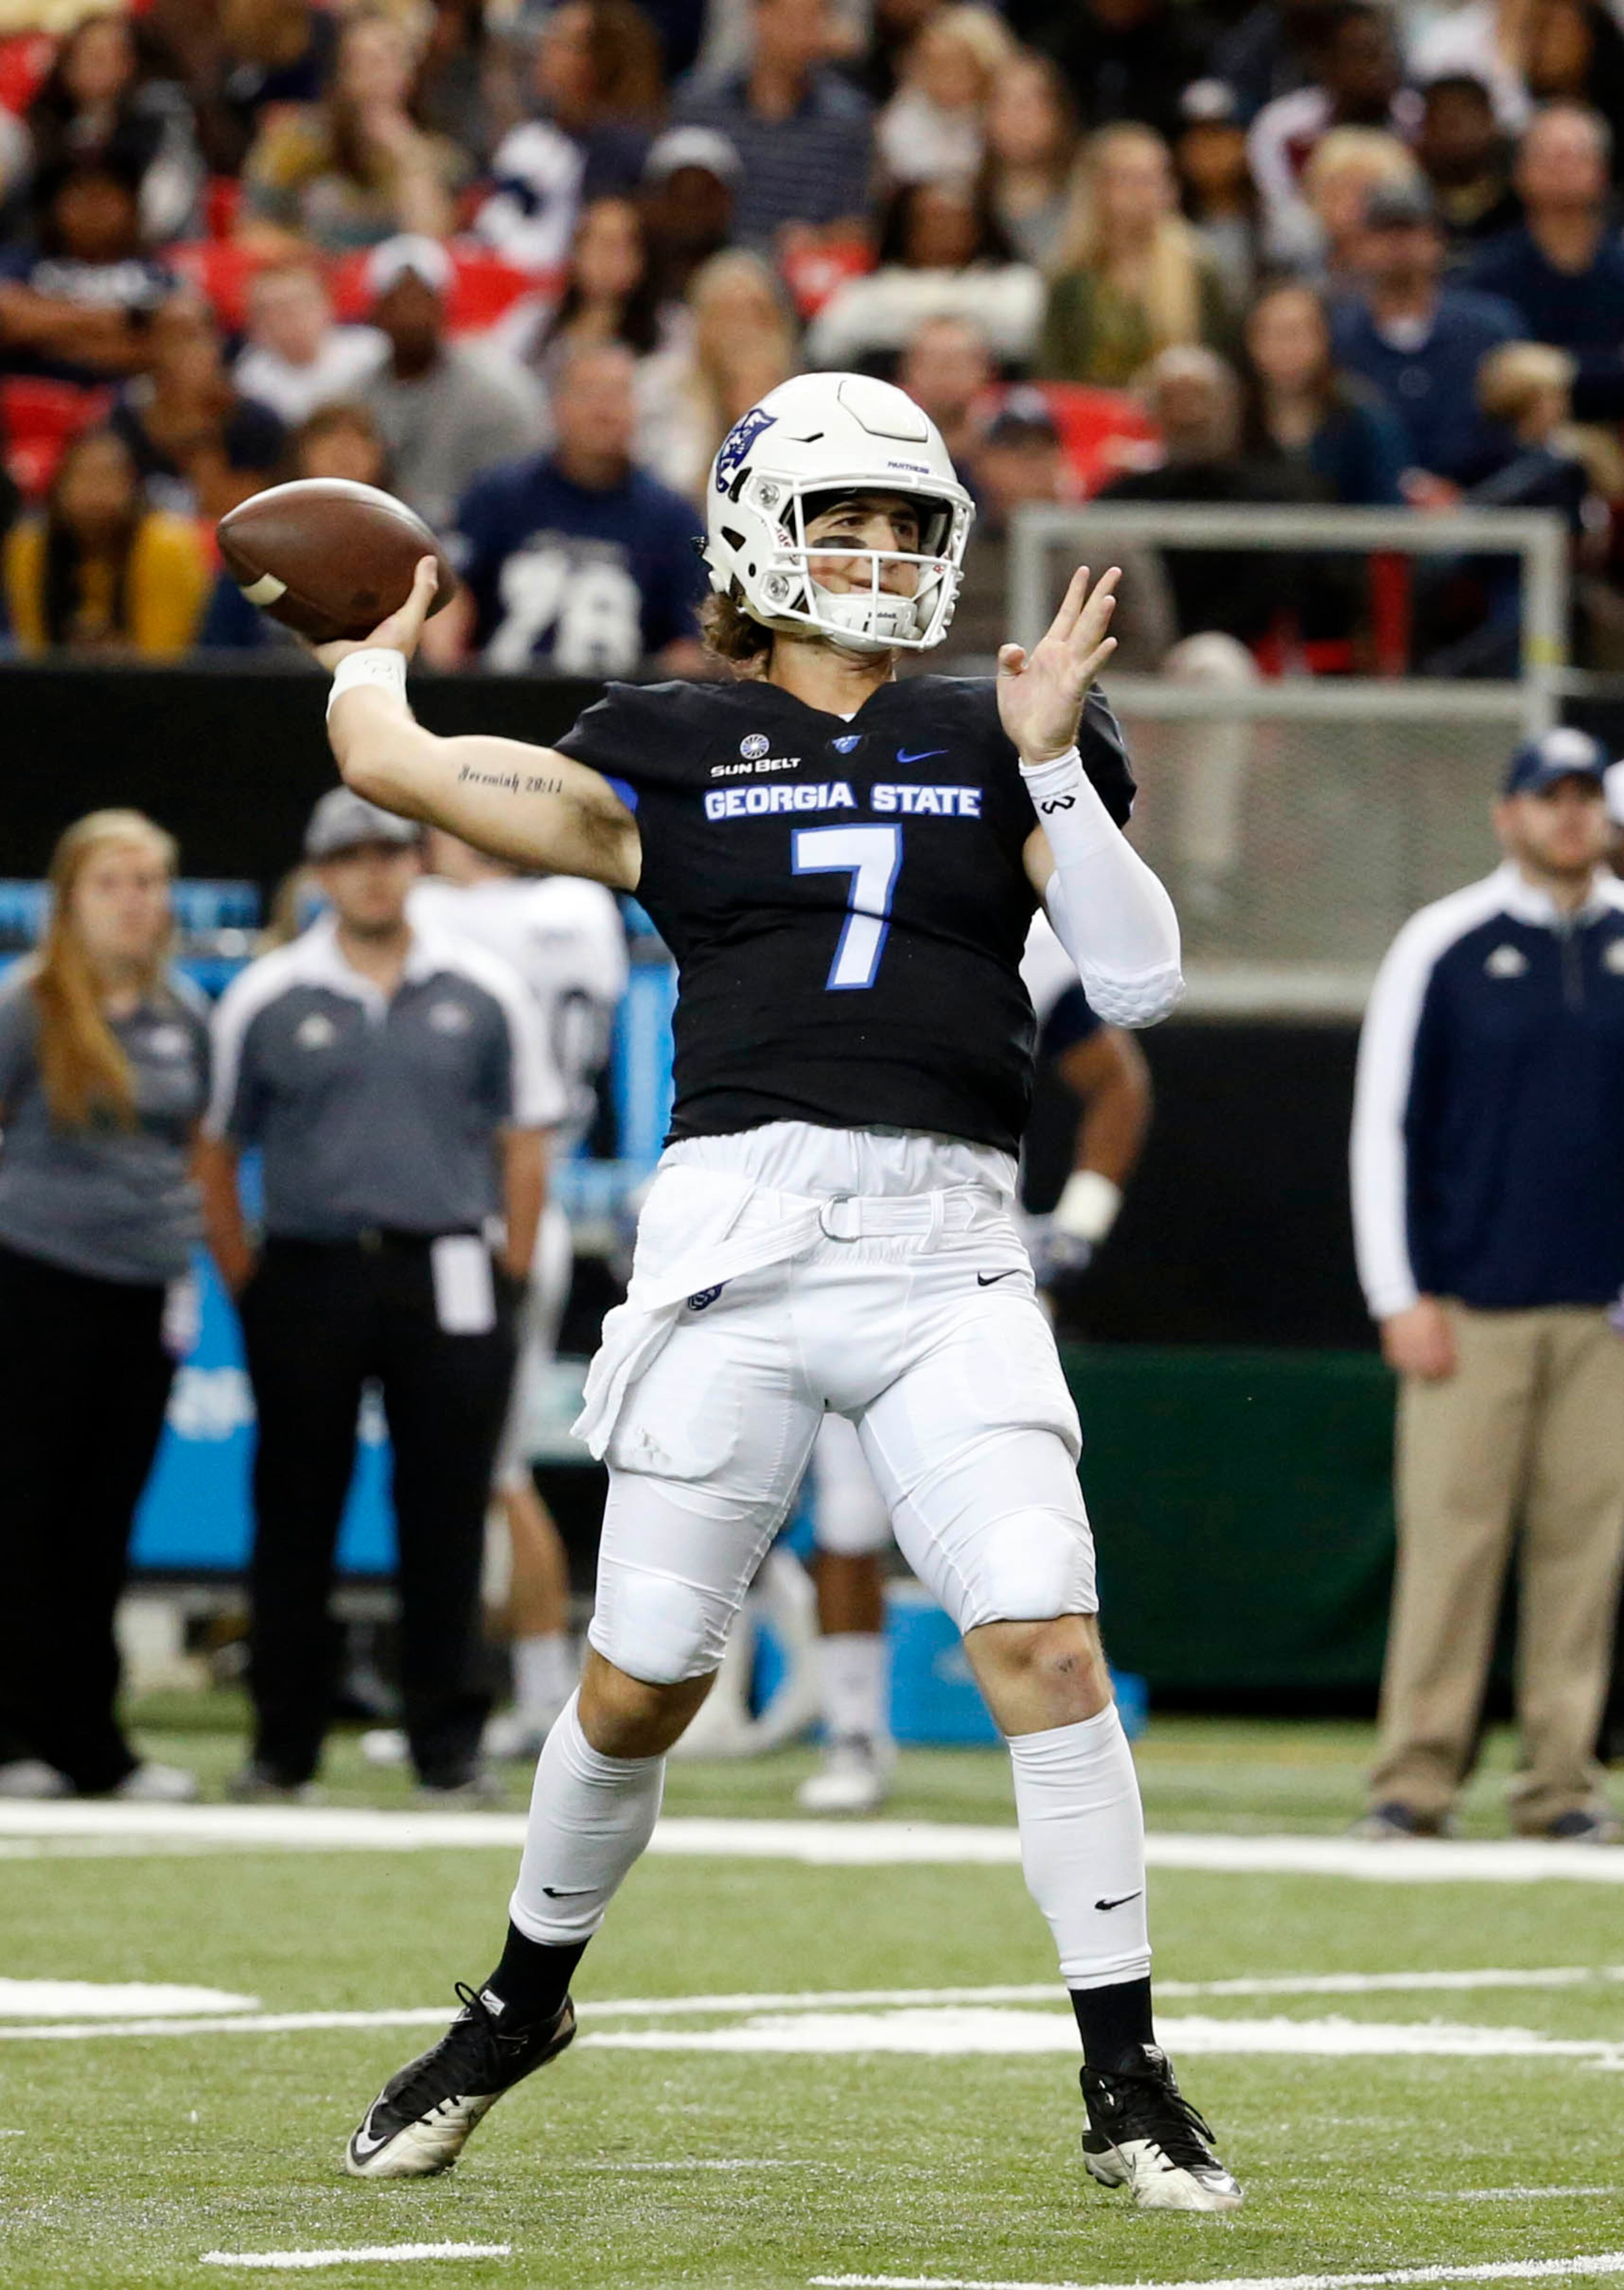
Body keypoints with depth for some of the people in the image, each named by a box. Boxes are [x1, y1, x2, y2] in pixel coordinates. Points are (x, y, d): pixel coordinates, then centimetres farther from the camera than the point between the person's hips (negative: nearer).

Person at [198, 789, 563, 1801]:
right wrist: (248, 1287, 3)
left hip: (445, 1274, 0)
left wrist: (508, 1281, 3)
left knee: (446, 1518, 0)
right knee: (294, 1516, 2)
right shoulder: (265, 998, 6)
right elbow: (217, 1151, 10)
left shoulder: (482, 993, 7)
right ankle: (283, 1745, 8)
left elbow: (525, 1145, 10)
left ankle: (449, 1744, 5)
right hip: (308, 1272, 0)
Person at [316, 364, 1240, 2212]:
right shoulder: (674, 757, 9)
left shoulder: (996, 748, 13)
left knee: (1044, 1642, -13)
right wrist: (371, 656, 30)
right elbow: (390, 758, 8)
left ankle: (1126, 2083, -5)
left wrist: (1054, 769, -5)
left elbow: (1139, 980, 4)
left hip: (947, 1249, 1)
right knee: (642, 1679, 4)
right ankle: (526, 1999, 30)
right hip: (735, 1229, -1)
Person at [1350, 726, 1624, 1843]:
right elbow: (1384, 1126, 3)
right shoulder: (1443, 946, 3)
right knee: (1450, 1536, -7)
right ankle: (1417, 1779, -4)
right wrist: (1401, 1299, -4)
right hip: (1470, 1308, -2)